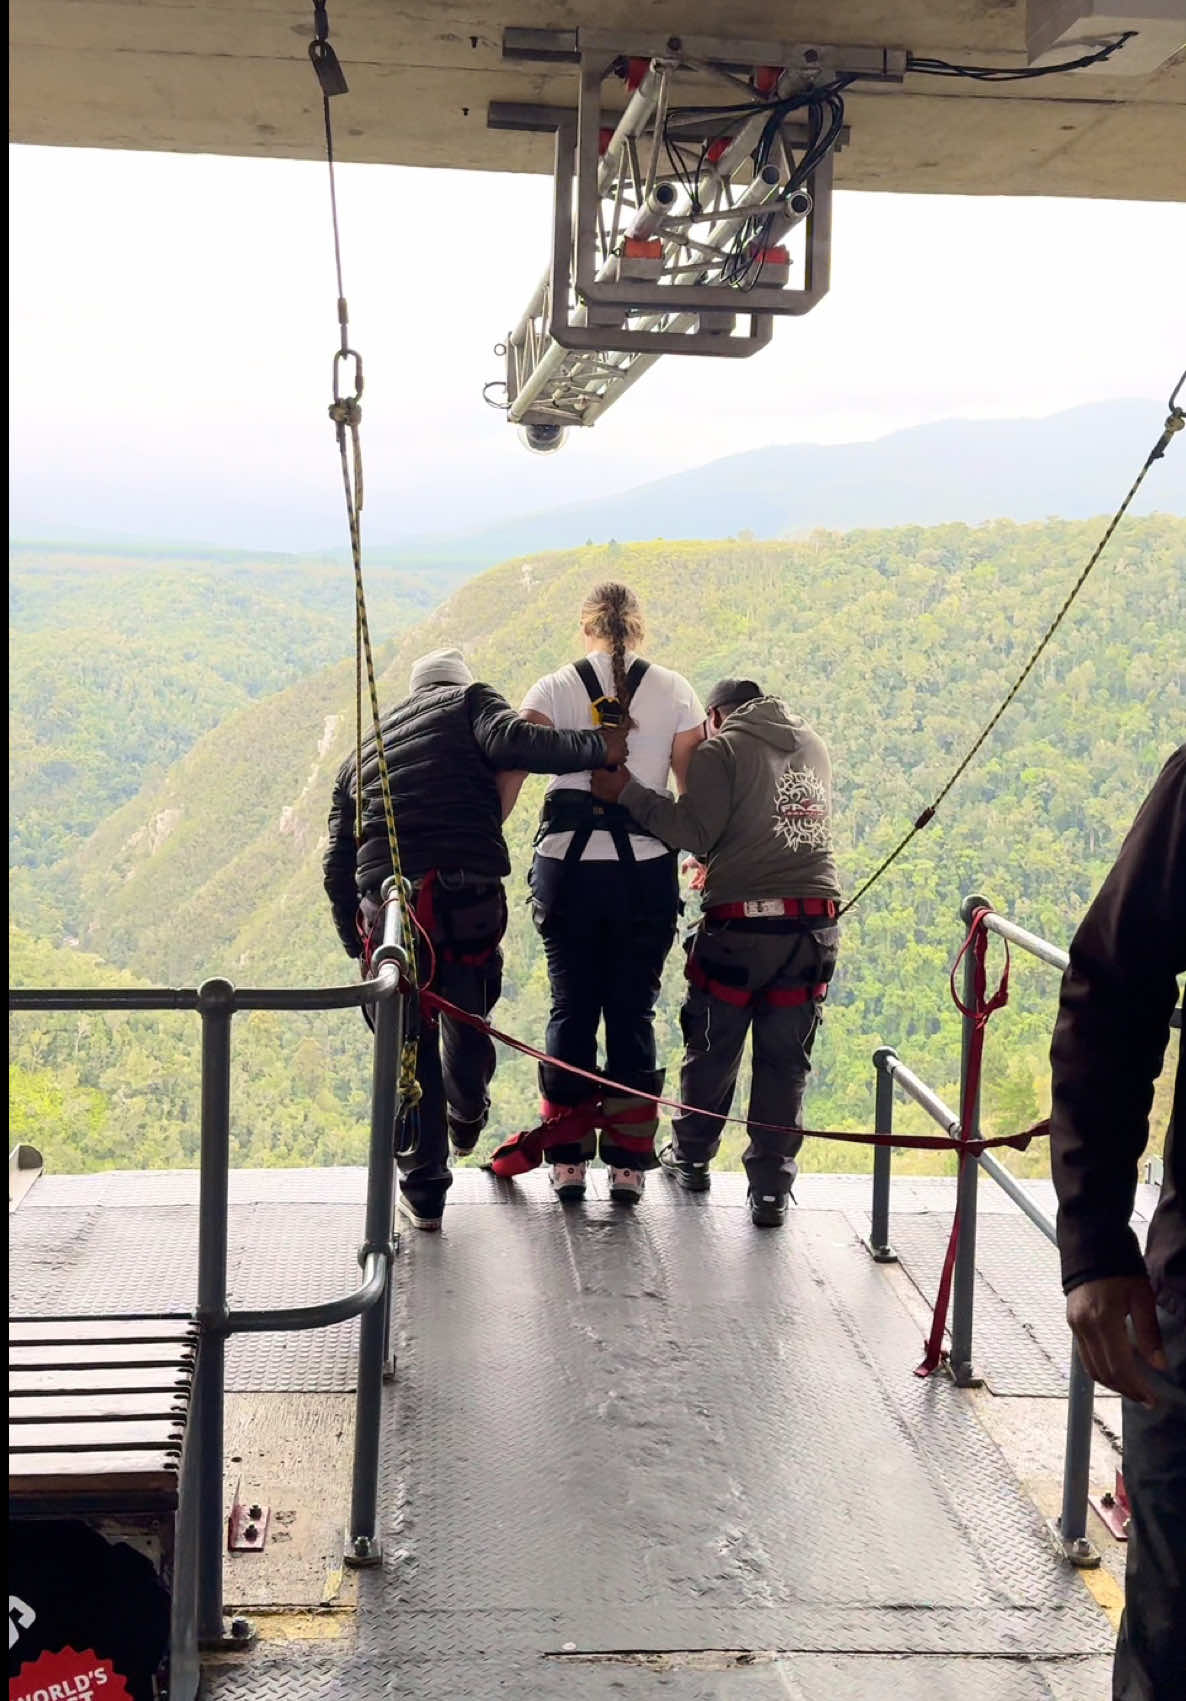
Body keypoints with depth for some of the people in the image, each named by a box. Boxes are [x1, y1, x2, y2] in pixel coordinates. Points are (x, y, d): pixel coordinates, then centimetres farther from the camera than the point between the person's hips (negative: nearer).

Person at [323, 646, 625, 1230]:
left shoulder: (363, 752, 26)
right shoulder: (470, 702, 14)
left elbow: (337, 869, 23)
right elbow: (513, 741, -11)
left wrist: (358, 946, 30)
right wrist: (597, 747, -2)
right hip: (469, 899, -2)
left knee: (410, 1048, 13)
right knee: (466, 1021, 23)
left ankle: (423, 1190, 17)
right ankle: (465, 1118, 50)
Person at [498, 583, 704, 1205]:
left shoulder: (553, 689, 4)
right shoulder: (674, 691, 5)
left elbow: (511, 772, -8)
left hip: (566, 866, 1)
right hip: (646, 868, 0)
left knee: (571, 1008, 11)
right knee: (633, 1012, 8)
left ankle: (568, 1160, 14)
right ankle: (628, 1163, 10)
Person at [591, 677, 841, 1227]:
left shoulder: (721, 749, -3)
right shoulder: (813, 746, 16)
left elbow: (694, 832, -12)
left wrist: (629, 791, -6)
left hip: (743, 925, -4)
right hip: (816, 923, 4)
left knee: (712, 1049, 14)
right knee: (785, 1060, 8)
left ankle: (691, 1156, 31)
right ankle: (771, 1187, 8)